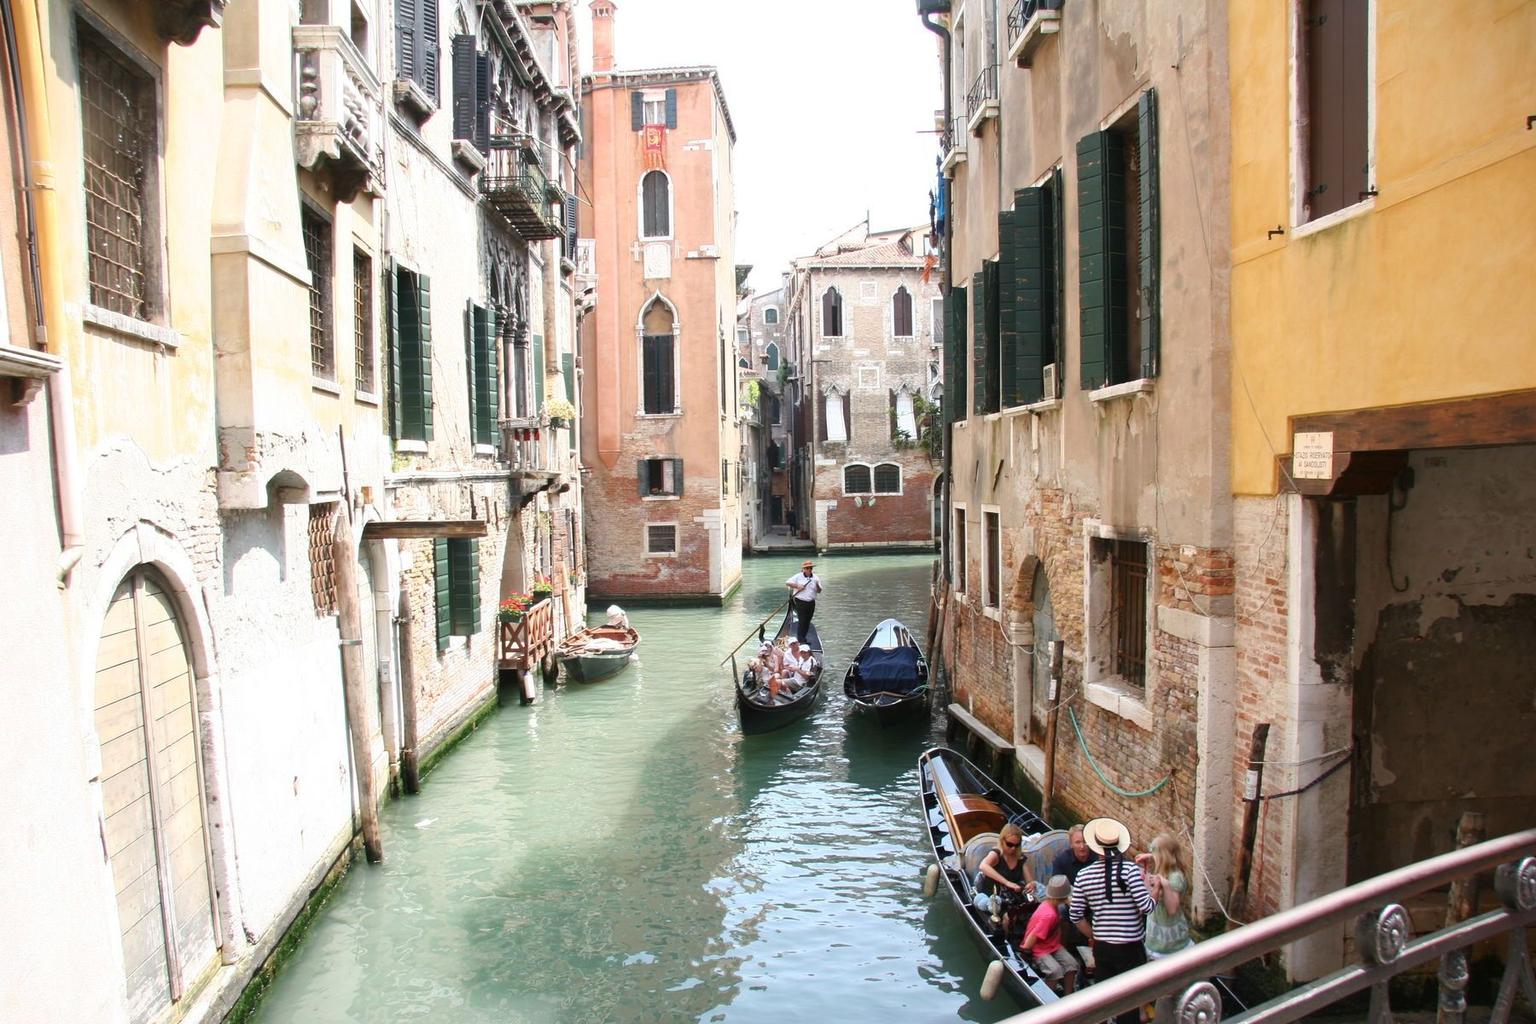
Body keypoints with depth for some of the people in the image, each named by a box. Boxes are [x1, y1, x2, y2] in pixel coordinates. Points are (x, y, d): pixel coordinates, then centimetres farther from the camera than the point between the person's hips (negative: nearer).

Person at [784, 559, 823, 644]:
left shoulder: (816, 577, 9)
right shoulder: (798, 576, -2)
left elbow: (819, 591, 9)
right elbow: (787, 582, -3)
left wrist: (817, 585, -12)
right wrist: (797, 586, -13)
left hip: (811, 603, 5)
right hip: (800, 602, -5)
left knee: (807, 621, 9)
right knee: (802, 621, -8)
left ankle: (802, 638, 20)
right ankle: (800, 639, -4)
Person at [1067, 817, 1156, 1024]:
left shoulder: (1084, 875, -3)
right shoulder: (1130, 870, -15)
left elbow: (1075, 915, 2)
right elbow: (1146, 907, -16)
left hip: (1101, 947, 3)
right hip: (1130, 947, -3)